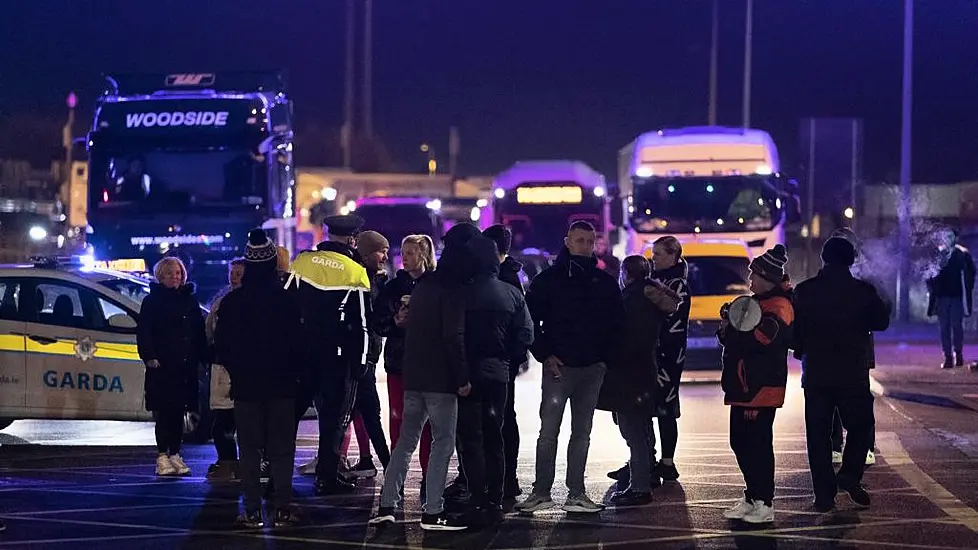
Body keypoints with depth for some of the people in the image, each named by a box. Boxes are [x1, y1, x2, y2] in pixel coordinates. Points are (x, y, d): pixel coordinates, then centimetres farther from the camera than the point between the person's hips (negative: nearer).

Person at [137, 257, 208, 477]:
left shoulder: (190, 300, 14)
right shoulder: (152, 302, 2)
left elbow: (200, 332, 16)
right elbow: (144, 333, -3)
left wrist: (205, 358, 8)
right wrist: (150, 357, -14)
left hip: (186, 366, 4)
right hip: (162, 366, -4)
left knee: (179, 411, 7)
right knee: (164, 411, -5)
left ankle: (175, 454, 13)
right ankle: (163, 455, -1)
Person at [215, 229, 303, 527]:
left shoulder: (232, 301, -5)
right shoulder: (287, 300, -8)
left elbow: (221, 345, 0)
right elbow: (298, 343, -4)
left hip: (245, 384, 1)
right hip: (282, 385, 0)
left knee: (250, 450, 5)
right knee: (281, 449, 5)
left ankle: (253, 511, 2)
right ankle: (282, 509, 2)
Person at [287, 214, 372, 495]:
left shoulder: (302, 261, 1)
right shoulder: (355, 272, -7)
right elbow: (361, 322, -6)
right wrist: (360, 362, -1)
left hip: (300, 348, 3)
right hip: (337, 354, -3)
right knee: (334, 414, 5)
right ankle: (327, 476, 4)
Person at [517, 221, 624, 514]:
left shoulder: (605, 282, 9)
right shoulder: (548, 279, 0)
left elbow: (616, 325, 11)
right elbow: (530, 319, -1)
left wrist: (606, 359, 0)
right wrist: (544, 355, -9)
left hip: (592, 369, 3)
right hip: (558, 366, -3)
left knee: (582, 434, 8)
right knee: (548, 432, -5)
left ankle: (576, 493, 12)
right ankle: (541, 492, 1)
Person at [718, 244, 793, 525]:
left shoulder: (778, 307, -12)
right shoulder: (757, 302, 20)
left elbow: (759, 338, -31)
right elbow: (731, 337, 23)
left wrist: (729, 329, -20)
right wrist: (728, 328, 1)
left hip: (761, 389, -10)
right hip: (743, 388, 10)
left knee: (757, 444, -7)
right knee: (740, 442, 13)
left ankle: (765, 504, -1)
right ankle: (751, 498, 23)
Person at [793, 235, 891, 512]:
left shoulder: (804, 291, -4)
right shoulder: (863, 291, -7)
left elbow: (793, 332, -1)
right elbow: (881, 321, 6)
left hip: (815, 375, 1)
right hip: (853, 374, -1)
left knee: (818, 435, 7)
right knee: (860, 427, 15)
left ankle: (825, 494, 4)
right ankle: (850, 475, -4)